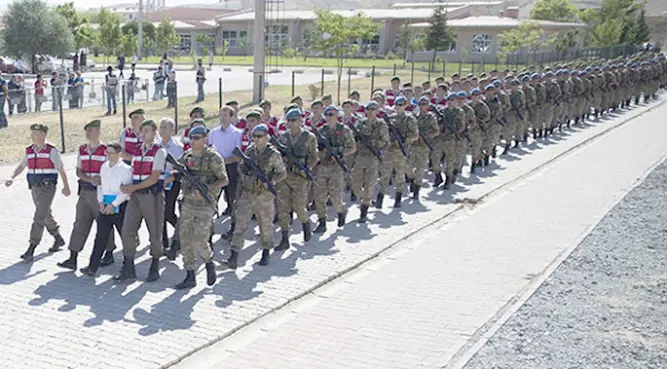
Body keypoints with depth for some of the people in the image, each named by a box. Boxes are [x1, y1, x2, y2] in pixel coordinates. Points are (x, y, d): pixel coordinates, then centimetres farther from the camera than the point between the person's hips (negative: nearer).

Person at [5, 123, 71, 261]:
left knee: (39, 218, -12)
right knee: (46, 216, 18)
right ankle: (58, 239, 36)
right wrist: (12, 178, 1)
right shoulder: (29, 151, 8)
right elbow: (21, 166, 17)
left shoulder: (51, 151, -10)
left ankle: (31, 249, -13)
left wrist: (66, 187, -6)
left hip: (48, 188, -7)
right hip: (35, 188, 7)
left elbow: (61, 169, -7)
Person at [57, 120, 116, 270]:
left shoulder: (106, 151, -7)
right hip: (85, 191, 5)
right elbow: (78, 171, 7)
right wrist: (91, 180, -11)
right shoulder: (82, 150, 10)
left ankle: (109, 254, 23)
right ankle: (72, 259, 3)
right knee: (80, 224, 2)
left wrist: (101, 179, -21)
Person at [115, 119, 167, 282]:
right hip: (135, 196, 6)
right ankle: (128, 268, 9)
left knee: (155, 233, 5)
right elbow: (133, 172, 17)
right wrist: (126, 187, -1)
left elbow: (154, 178, -13)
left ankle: (155, 268, 20)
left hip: (152, 195, -6)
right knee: (127, 231, -1)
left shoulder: (159, 152, -6)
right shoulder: (137, 151, 14)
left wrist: (133, 187, -13)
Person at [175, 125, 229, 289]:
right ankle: (190, 277, 14)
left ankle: (209, 263, 20)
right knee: (186, 241, 6)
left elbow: (224, 180, -9)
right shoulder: (187, 155, 8)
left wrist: (206, 188, -23)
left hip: (205, 206, -6)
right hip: (187, 204, 6)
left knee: (199, 241, -11)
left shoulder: (213, 157, -10)